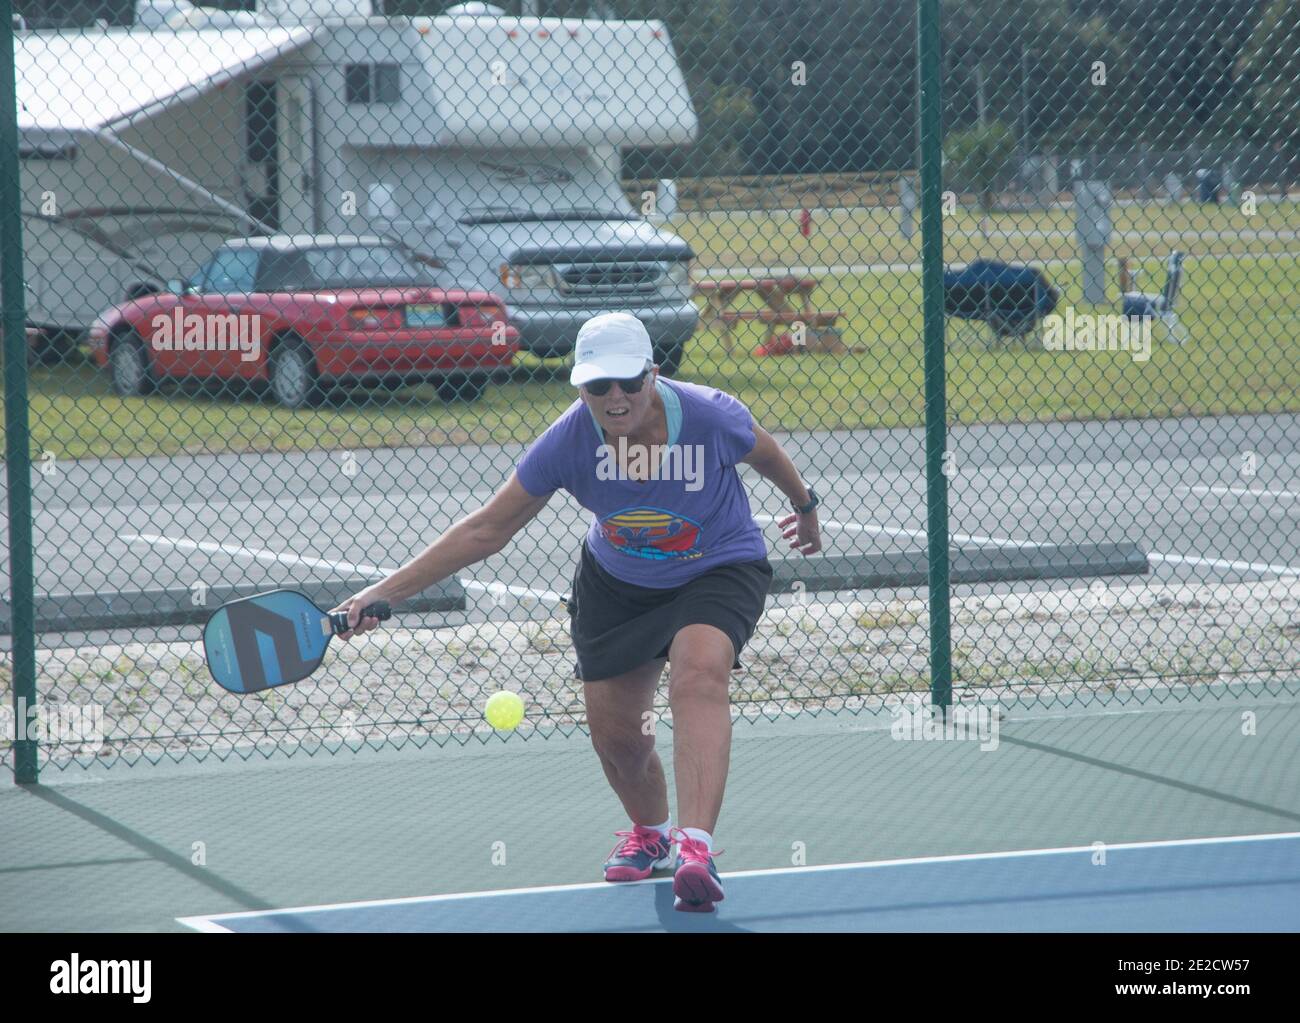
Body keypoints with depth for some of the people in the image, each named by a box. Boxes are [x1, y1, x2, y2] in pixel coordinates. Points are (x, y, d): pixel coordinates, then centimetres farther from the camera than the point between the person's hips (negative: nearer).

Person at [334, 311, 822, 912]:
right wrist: (386, 592, -22)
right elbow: (486, 530, -17)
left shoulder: (710, 417, -30)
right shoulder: (568, 442, -27)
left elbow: (764, 452, -4)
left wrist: (804, 506, 17)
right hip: (617, 584, 3)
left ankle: (695, 847, -43)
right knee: (614, 732, 5)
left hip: (718, 572, -3)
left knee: (698, 674, -32)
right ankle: (650, 834, 39)